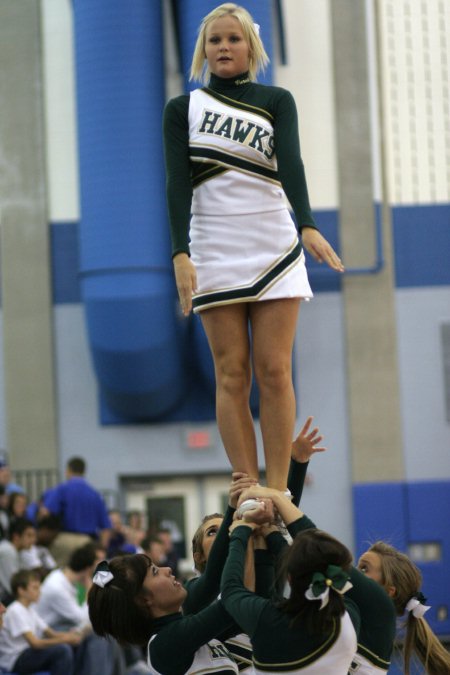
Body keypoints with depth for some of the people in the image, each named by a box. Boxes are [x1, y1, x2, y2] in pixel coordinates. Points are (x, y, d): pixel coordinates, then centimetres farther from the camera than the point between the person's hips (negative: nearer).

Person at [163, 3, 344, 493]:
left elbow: (290, 163, -9)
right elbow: (178, 181, -5)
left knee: (274, 371, -5)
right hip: (214, 250, 0)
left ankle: (278, 494, -3)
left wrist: (307, 226, -27)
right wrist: (180, 254, -19)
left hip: (274, 246, 0)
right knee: (232, 374, -3)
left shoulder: (276, 101, 8)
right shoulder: (182, 110, 7)